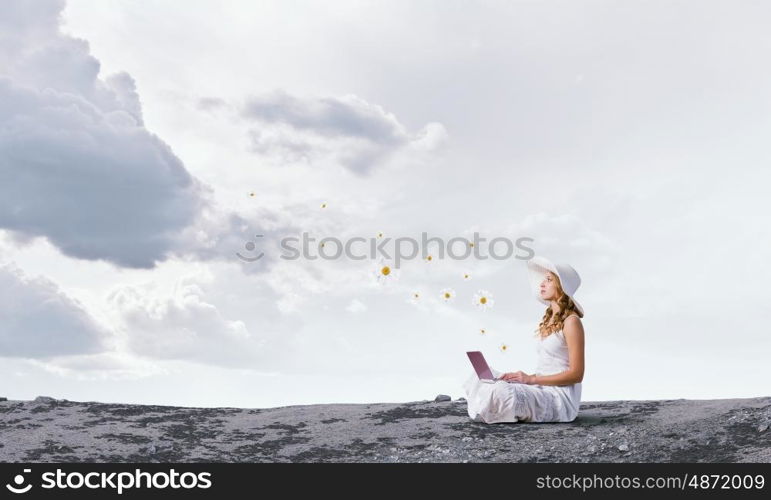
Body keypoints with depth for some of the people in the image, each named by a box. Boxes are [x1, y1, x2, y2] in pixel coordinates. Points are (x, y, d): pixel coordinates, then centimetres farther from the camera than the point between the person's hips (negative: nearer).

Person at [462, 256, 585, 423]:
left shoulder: (571, 321, -10)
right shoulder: (548, 319, 15)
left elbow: (576, 374, -14)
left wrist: (531, 379, -16)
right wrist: (523, 377, -2)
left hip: (560, 396, -8)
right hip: (542, 389, 8)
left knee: (500, 392, -29)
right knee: (482, 375, -1)